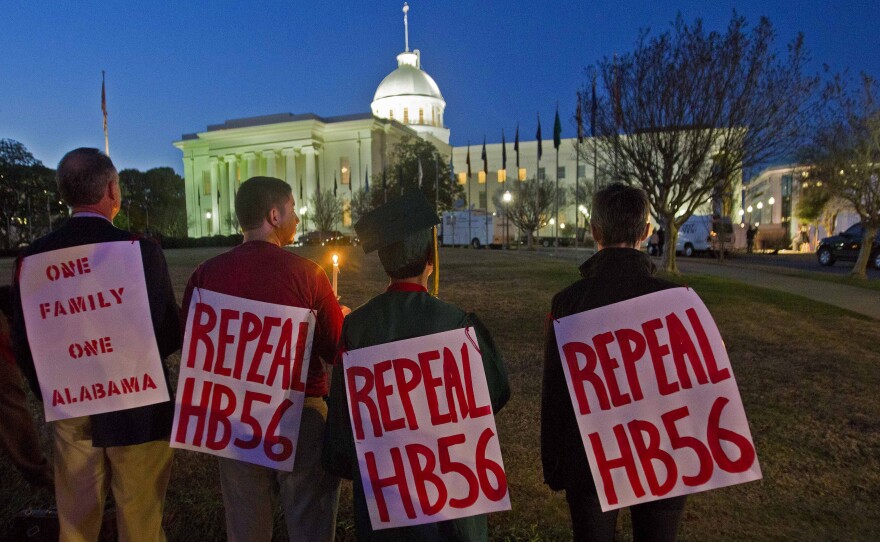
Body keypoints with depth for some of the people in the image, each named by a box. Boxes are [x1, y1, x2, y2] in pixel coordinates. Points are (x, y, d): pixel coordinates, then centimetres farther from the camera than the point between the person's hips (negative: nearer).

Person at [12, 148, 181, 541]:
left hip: (70, 412, 4)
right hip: (136, 409, -4)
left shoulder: (33, 256, -5)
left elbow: (22, 342, 1)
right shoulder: (141, 250, -18)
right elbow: (171, 334, -14)